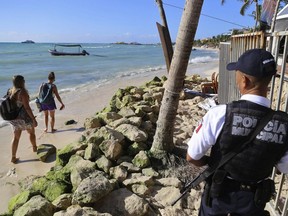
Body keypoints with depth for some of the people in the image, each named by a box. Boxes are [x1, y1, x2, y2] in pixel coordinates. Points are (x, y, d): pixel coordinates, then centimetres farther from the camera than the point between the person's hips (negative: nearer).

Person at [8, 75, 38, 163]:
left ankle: (13, 158, 18)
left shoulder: (10, 91, 2)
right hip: (24, 117, -6)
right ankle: (35, 148, 41)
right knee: (32, 132, 20)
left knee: (16, 137, 14)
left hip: (14, 118, 6)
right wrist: (34, 119, -17)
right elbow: (27, 107, -23)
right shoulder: (23, 92, -21)